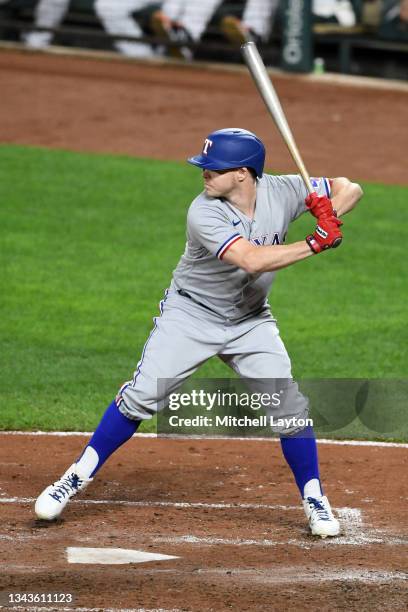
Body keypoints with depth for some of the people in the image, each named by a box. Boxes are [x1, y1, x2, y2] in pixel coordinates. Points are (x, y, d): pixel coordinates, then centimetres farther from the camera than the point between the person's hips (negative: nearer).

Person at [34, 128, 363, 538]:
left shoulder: (281, 192, -13)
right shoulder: (204, 213, -26)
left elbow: (350, 189, -4)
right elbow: (251, 259, -39)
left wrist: (327, 216, -25)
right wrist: (314, 244, -37)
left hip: (251, 322, 3)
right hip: (190, 315, -3)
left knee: (289, 406, -7)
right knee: (141, 396, -10)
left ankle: (314, 499, 10)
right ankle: (78, 477, 3)